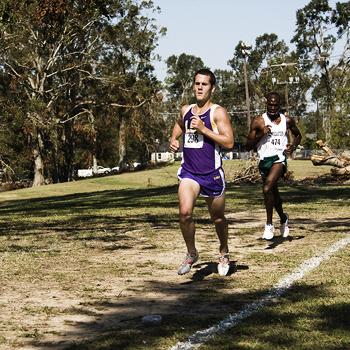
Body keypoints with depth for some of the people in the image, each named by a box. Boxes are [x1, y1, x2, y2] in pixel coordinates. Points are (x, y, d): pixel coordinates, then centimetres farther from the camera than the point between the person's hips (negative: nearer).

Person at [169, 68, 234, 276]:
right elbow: (178, 129, 27)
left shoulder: (218, 112, -7)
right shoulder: (185, 111, 9)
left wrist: (203, 129, -21)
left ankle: (224, 253, 38)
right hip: (189, 172, 3)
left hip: (212, 174, -3)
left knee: (218, 218, 13)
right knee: (185, 213, -19)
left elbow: (229, 142, -15)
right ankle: (191, 254, 2)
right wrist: (173, 141, 5)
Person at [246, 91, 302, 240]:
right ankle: (283, 218, 46)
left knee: (267, 188, -26)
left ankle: (269, 224, -15)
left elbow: (298, 135, 24)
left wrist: (293, 146, 4)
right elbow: (248, 146, 0)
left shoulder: (287, 120, 5)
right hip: (264, 159, 2)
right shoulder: (258, 122, -1)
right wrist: (261, 134, -15)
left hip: (279, 158, -2)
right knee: (273, 193, 17)